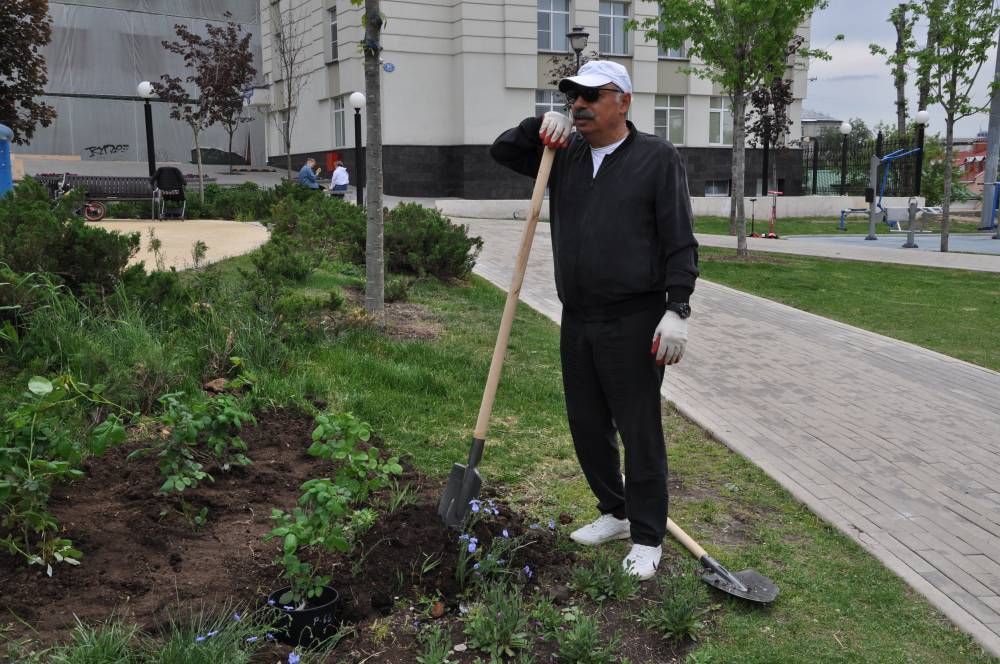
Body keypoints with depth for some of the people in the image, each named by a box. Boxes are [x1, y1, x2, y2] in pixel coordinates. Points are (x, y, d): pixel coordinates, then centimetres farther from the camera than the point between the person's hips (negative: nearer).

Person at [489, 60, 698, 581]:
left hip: (634, 322, -6)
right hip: (577, 321, 6)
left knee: (639, 432, 0)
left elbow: (679, 243, -8)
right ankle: (614, 513, 33)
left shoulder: (658, 158, -4)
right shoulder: (565, 155, 12)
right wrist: (539, 126, -1)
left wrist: (677, 310, -16)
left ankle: (647, 537, 14)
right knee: (587, 426, 15)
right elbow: (501, 151, 18)